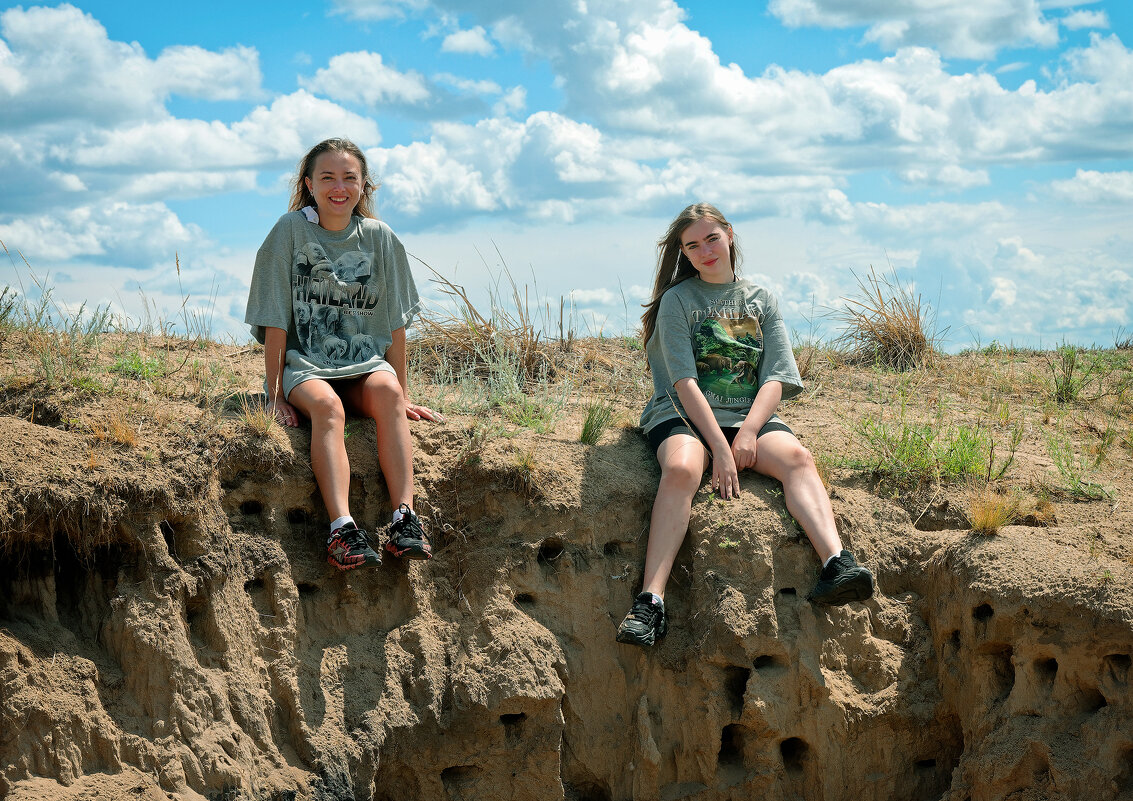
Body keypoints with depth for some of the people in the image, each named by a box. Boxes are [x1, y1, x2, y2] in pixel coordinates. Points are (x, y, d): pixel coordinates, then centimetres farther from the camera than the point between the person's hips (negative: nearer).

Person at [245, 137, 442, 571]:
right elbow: (275, 320, -2)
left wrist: (404, 394, 8)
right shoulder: (291, 230, -1)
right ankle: (342, 526, -49)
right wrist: (275, 393, -7)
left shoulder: (378, 237, 6)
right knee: (325, 405, -35)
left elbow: (394, 322, 9)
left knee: (386, 390, -32)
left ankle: (405, 517, -41)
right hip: (305, 364, -2)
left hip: (364, 361, 2)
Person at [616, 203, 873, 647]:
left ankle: (837, 565, -48)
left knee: (797, 457, -28)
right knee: (681, 468, -36)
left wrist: (749, 432, -14)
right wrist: (719, 448, -19)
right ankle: (650, 601, -45)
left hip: (748, 415, 3)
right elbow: (685, 382, -7)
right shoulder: (678, 300, 4)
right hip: (684, 414, -3)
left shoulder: (761, 300, 14)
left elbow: (775, 378, 5)